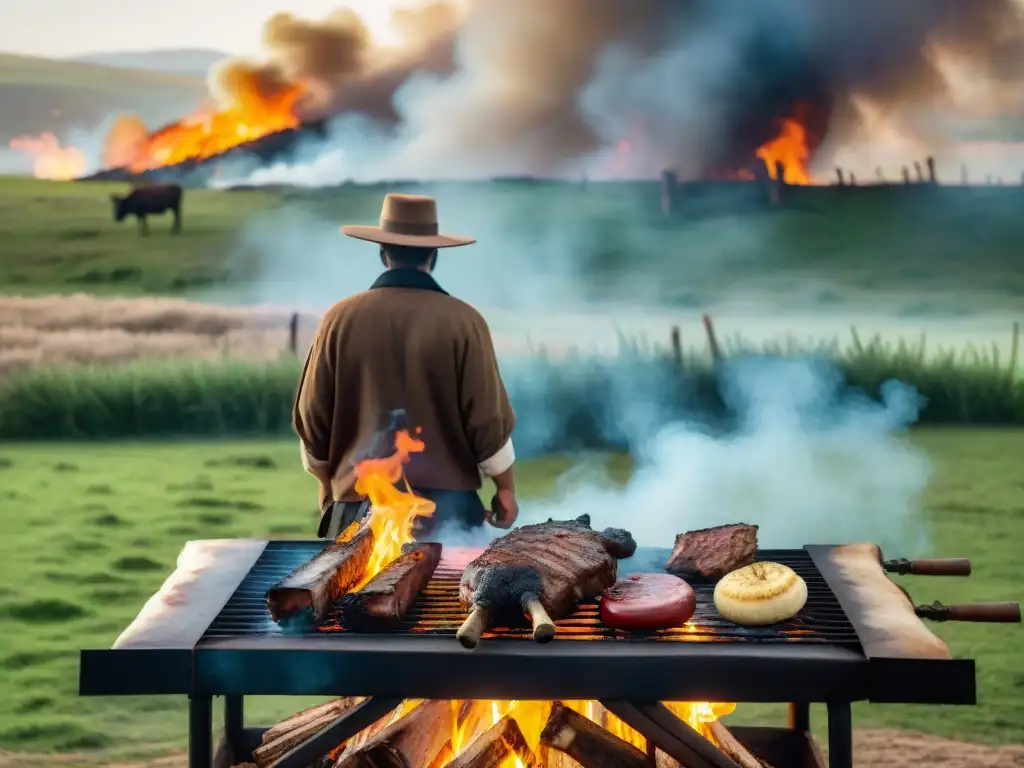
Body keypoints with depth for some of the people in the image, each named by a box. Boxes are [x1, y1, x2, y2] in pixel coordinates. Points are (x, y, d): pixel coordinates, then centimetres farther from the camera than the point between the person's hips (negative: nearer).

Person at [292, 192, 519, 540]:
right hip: (447, 504, -1)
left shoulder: (341, 318, -1)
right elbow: (488, 420, -5)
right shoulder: (463, 321, -6)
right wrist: (505, 489, 9)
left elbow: (312, 419, 5)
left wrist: (329, 486, 20)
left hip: (360, 505, 2)